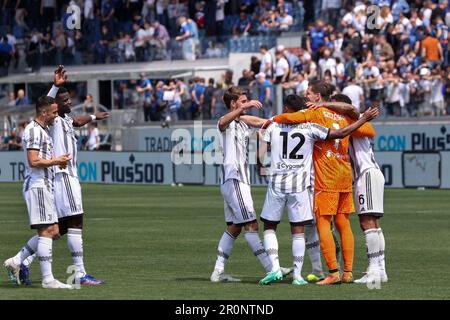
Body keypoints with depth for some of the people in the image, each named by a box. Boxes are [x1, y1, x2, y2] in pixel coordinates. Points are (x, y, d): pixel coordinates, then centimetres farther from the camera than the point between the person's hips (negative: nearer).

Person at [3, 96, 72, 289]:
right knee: (47, 231, -11)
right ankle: (48, 279, -11)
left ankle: (16, 262, 12)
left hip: (45, 185, 10)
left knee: (53, 231, 10)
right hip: (37, 185, -10)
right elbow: (33, 161, -21)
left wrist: (58, 161, 11)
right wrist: (56, 161, -11)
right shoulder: (33, 130, -12)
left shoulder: (44, 130, 20)